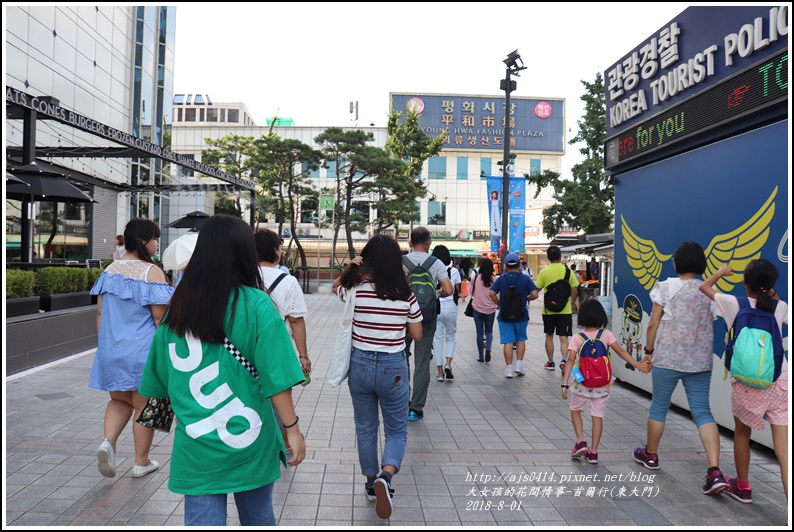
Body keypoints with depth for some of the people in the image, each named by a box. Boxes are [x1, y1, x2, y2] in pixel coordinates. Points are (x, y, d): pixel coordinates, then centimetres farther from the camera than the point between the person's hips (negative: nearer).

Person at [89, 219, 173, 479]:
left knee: (119, 400, 23)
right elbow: (159, 317, -14)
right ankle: (141, 462, 22)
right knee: (144, 406, 10)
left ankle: (108, 441, 0)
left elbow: (100, 313, 10)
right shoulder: (152, 272, -15)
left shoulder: (110, 269, 4)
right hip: (143, 350, -5)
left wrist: (104, 342, 21)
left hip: (111, 350, 6)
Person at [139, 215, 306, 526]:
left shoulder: (177, 309, -2)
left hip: (196, 448, 2)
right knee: (258, 518, 22)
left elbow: (159, 379, 7)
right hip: (250, 444, -1)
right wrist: (292, 428, -6)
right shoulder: (256, 305, -14)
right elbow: (276, 377, -17)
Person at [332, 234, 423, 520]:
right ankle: (386, 475, -12)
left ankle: (372, 482, 31)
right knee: (397, 431, 13)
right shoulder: (405, 294, -10)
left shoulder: (355, 289, -10)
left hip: (360, 365, 1)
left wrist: (349, 268, 3)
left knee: (365, 429, 20)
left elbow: (336, 286, 16)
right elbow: (417, 335, 1)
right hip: (393, 368, -1)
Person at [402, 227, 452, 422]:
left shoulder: (400, 262, -4)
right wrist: (438, 294, 6)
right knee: (422, 364, 7)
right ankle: (416, 409, 11)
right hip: (427, 318, 0)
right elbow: (448, 290, -15)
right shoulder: (436, 263, -5)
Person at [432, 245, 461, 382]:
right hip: (450, 306, 1)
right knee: (450, 337, 16)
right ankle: (448, 363, -4)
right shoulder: (454, 271, -1)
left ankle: (440, 371, 9)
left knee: (437, 339, 7)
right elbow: (458, 290, 5)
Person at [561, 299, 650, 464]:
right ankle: (593, 452, 9)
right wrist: (638, 365, -12)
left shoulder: (577, 338, -9)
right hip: (602, 385, 1)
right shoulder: (606, 334, -5)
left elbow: (571, 360, -15)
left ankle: (581, 442, 8)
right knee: (598, 416, 8)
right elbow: (621, 351, -12)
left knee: (575, 410, 20)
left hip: (582, 384, -1)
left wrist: (565, 384, -16)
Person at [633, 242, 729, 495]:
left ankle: (651, 455, 31)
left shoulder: (666, 287, -8)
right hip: (700, 361, 3)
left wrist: (648, 350, 5)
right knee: (702, 412, 6)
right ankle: (715, 472, -5)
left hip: (668, 358, -3)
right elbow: (710, 326, 7)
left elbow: (653, 324, -7)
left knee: (659, 406, 13)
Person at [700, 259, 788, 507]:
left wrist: (721, 272, 27)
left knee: (742, 433, 22)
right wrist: (771, 292, 25)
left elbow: (704, 287, 12)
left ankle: (743, 488, 39)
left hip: (746, 382, -1)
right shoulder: (780, 307, 2)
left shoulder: (735, 304, -5)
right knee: (783, 449, -2)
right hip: (779, 382, 2)